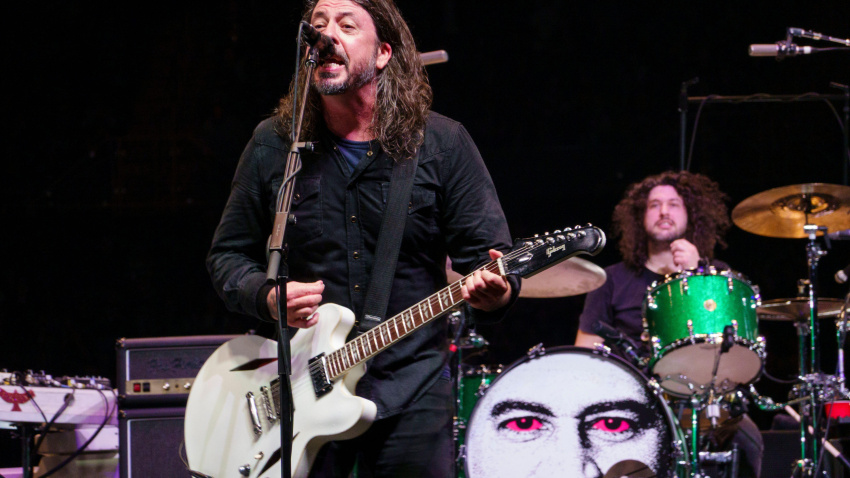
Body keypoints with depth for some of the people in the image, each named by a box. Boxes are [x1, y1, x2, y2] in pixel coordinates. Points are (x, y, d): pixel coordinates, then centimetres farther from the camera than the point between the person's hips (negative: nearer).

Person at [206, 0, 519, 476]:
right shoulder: (275, 145, 4)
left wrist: (494, 292, -25)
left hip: (410, 396, -1)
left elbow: (486, 252, -2)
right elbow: (228, 254, 10)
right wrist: (267, 296, -11)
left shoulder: (443, 144, 0)